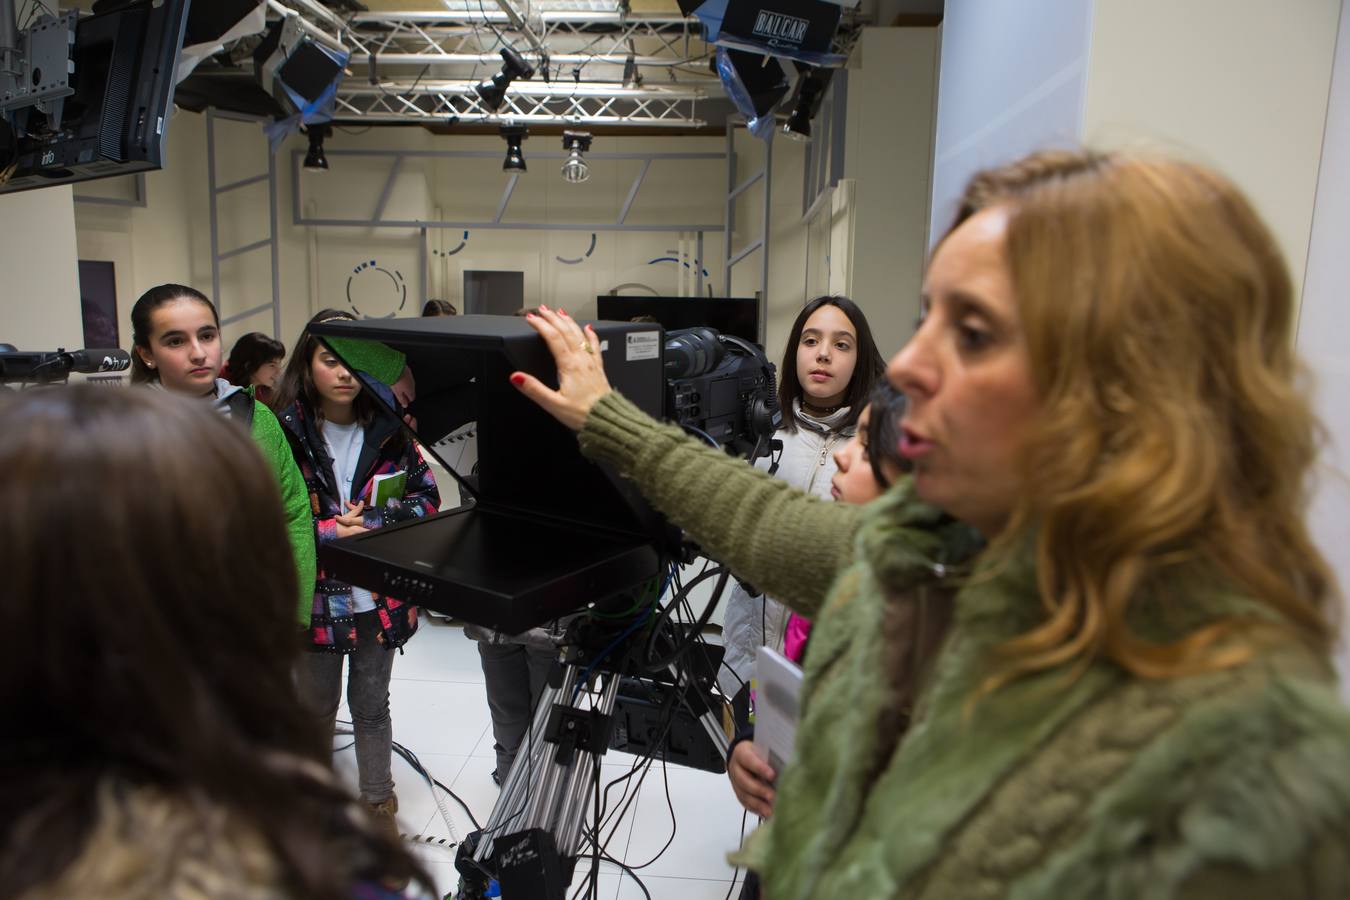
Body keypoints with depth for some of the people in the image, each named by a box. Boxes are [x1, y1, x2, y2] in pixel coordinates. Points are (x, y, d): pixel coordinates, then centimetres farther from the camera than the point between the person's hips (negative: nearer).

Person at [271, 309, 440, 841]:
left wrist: (372, 522, -17)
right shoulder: (284, 432, -11)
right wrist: (332, 532, -21)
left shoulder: (388, 427, -4)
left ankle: (378, 803, 36)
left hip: (378, 596, 1)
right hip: (314, 597, -1)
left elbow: (426, 495, -3)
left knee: (371, 704, 17)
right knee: (317, 707, 19)